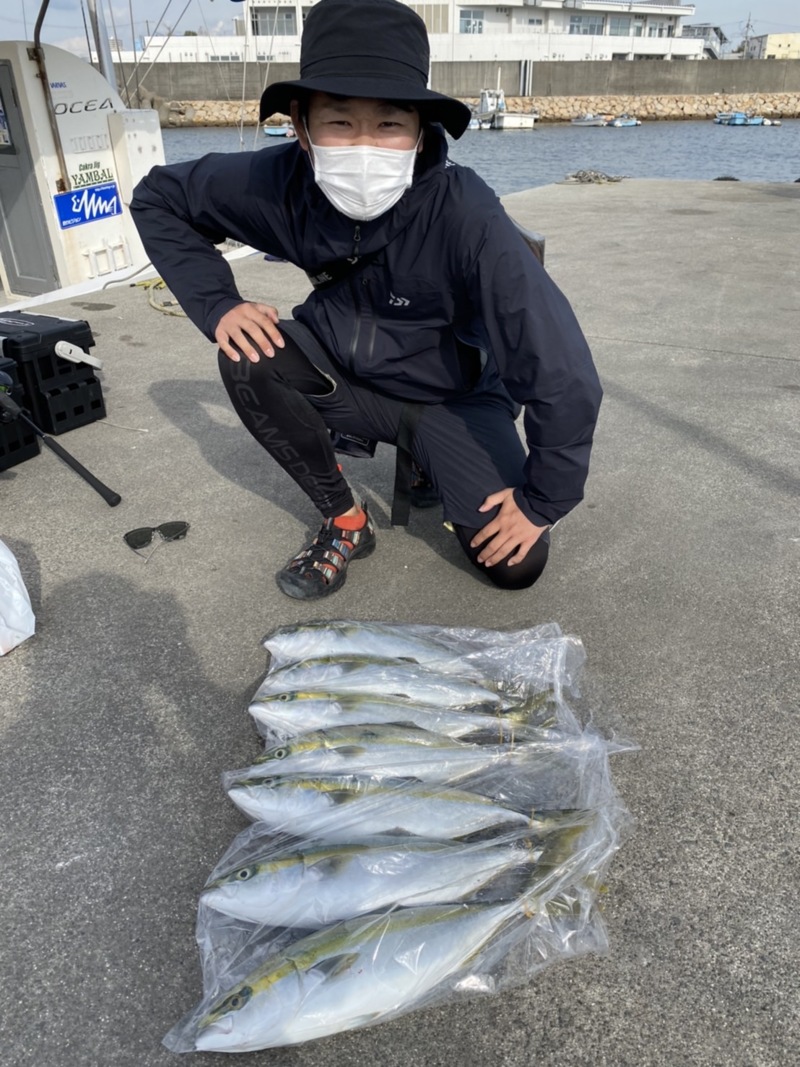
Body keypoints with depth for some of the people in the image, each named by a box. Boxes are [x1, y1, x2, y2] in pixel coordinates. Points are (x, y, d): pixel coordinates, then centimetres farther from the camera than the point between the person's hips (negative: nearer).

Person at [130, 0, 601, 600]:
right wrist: (217, 305, -17)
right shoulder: (280, 184, -21)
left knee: (517, 565, -15)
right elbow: (157, 200, -3)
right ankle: (346, 521, -5)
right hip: (350, 376, 3)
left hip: (453, 396, -2)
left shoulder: (464, 215, -33)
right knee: (249, 359, -25)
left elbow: (565, 376, -32)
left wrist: (542, 501, -21)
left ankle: (427, 461, 16)